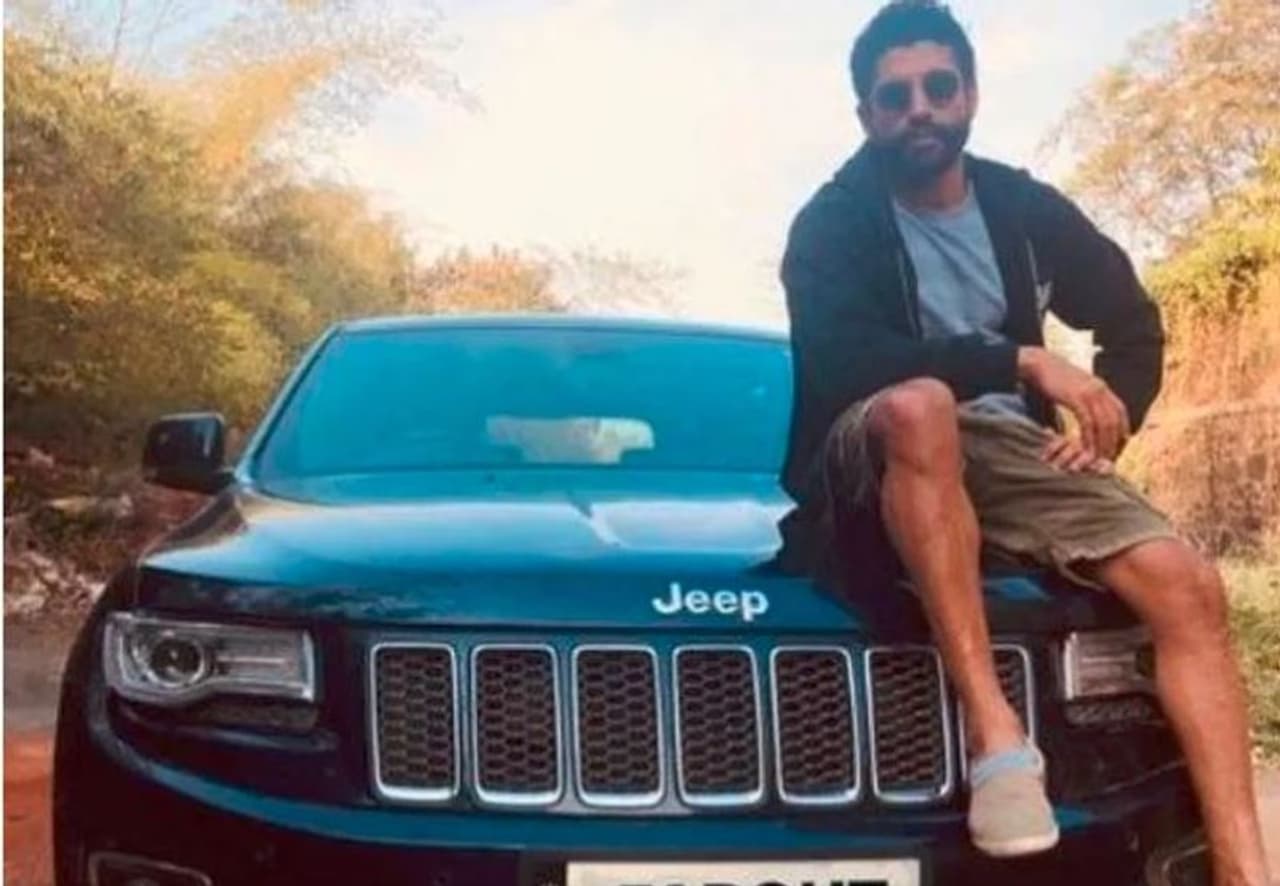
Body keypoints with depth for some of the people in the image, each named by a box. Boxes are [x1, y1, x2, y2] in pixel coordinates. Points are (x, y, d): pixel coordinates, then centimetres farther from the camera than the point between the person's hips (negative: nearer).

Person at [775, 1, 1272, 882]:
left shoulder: (1025, 207, 10)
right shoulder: (835, 222, -5)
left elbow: (1134, 324, 18)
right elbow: (842, 362, -23)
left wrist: (1106, 422, -3)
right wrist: (1025, 361, -23)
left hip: (1009, 452, 5)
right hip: (875, 464, -5)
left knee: (1186, 584, -18)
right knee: (919, 404, -41)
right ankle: (996, 735, -43)